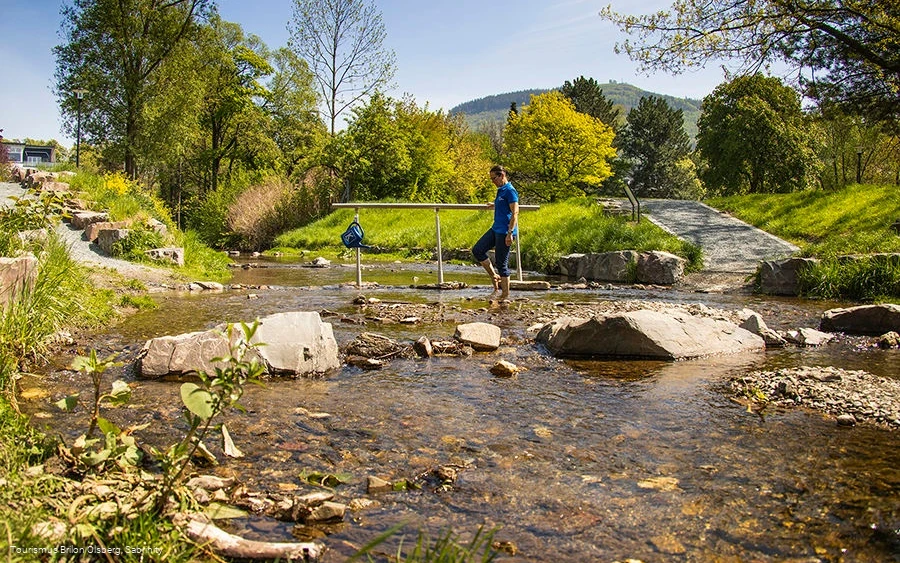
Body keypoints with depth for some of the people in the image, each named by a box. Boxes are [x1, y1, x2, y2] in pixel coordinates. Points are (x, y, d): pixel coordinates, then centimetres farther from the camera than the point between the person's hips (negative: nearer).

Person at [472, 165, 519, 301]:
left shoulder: (510, 191, -14)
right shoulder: (500, 190, 14)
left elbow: (515, 213, -21)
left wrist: (510, 233, -27)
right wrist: (495, 205, 46)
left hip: (505, 232, -10)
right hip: (495, 229, 10)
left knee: (502, 264, -4)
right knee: (477, 250, 5)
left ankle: (505, 296, 7)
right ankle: (495, 278, 14)